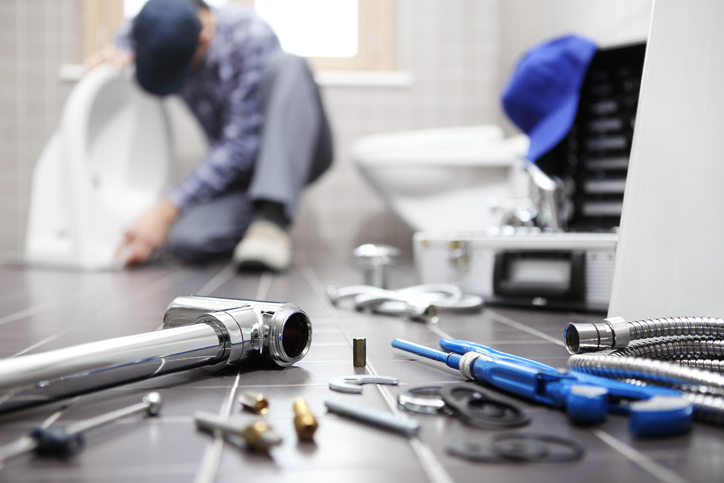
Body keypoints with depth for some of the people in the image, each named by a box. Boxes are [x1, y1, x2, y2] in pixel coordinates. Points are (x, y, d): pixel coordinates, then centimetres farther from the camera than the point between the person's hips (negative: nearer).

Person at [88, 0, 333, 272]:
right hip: (235, 168, 4)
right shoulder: (166, 42, -6)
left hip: (295, 154, -4)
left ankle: (273, 218, -37)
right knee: (186, 241, -27)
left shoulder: (250, 35, -24)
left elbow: (241, 145, -28)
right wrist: (121, 52, -5)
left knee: (286, 66, -34)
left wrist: (165, 211, -30)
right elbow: (127, 32, 21)